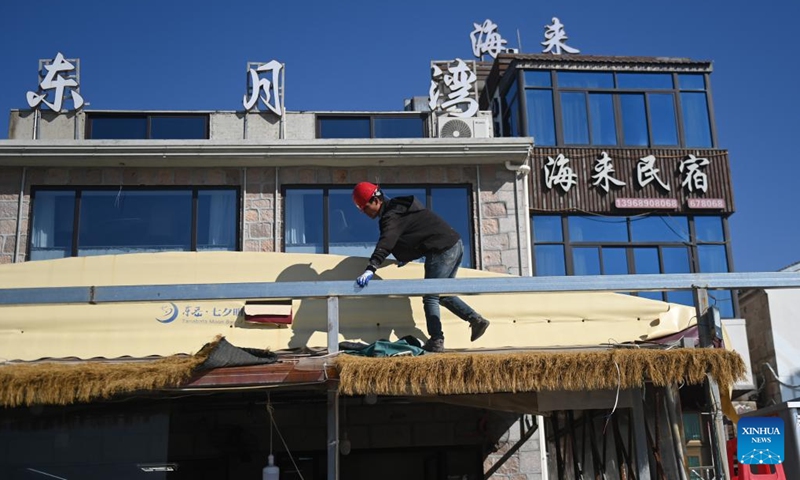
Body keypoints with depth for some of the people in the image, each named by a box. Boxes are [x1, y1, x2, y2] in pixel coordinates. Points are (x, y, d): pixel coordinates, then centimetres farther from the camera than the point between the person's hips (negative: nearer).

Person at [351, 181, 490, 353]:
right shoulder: (398, 207, 17)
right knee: (443, 294, 19)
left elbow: (385, 244, -31)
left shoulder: (392, 216, -15)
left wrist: (370, 269, -40)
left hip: (442, 251, -10)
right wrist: (407, 257, 26)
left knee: (430, 298, -3)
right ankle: (476, 319, 15)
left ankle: (436, 341, -3)